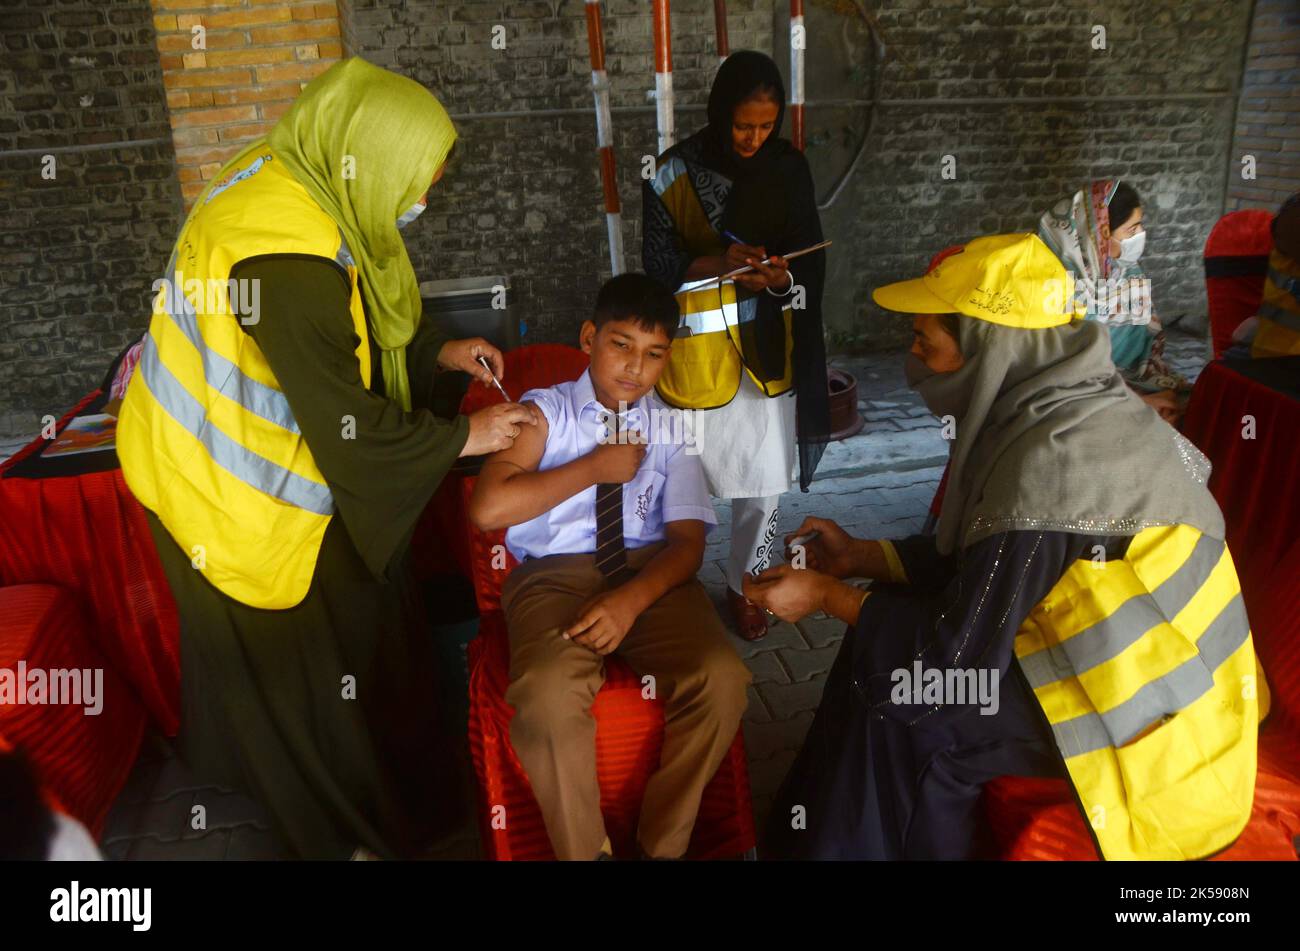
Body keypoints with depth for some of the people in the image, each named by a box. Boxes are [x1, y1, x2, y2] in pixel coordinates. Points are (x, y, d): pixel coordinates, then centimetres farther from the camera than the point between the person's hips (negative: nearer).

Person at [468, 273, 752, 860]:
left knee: (721, 680, -25)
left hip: (651, 574, 3)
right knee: (548, 694, -33)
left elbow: (687, 540, 2)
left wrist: (633, 598, -19)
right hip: (554, 575, -2)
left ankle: (663, 844, -1)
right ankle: (584, 849, -6)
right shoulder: (545, 412, 6)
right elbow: (487, 509, -10)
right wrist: (597, 465, -6)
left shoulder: (670, 430, 13)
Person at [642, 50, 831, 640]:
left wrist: (780, 276, -19)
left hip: (764, 349, 2)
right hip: (696, 350, -2)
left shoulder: (788, 168, 1)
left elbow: (810, 258, 4)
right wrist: (720, 262, -23)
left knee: (764, 486, 8)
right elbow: (659, 262, -5)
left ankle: (743, 584, 31)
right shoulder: (674, 173, -6)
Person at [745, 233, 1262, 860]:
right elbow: (982, 559, 9)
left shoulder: (1046, 466, -30)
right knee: (892, 616, 8)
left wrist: (829, 596, -11)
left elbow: (958, 655, -22)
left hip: (1158, 725, -9)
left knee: (899, 699, -12)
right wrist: (863, 556, 6)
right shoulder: (1071, 402, -2)